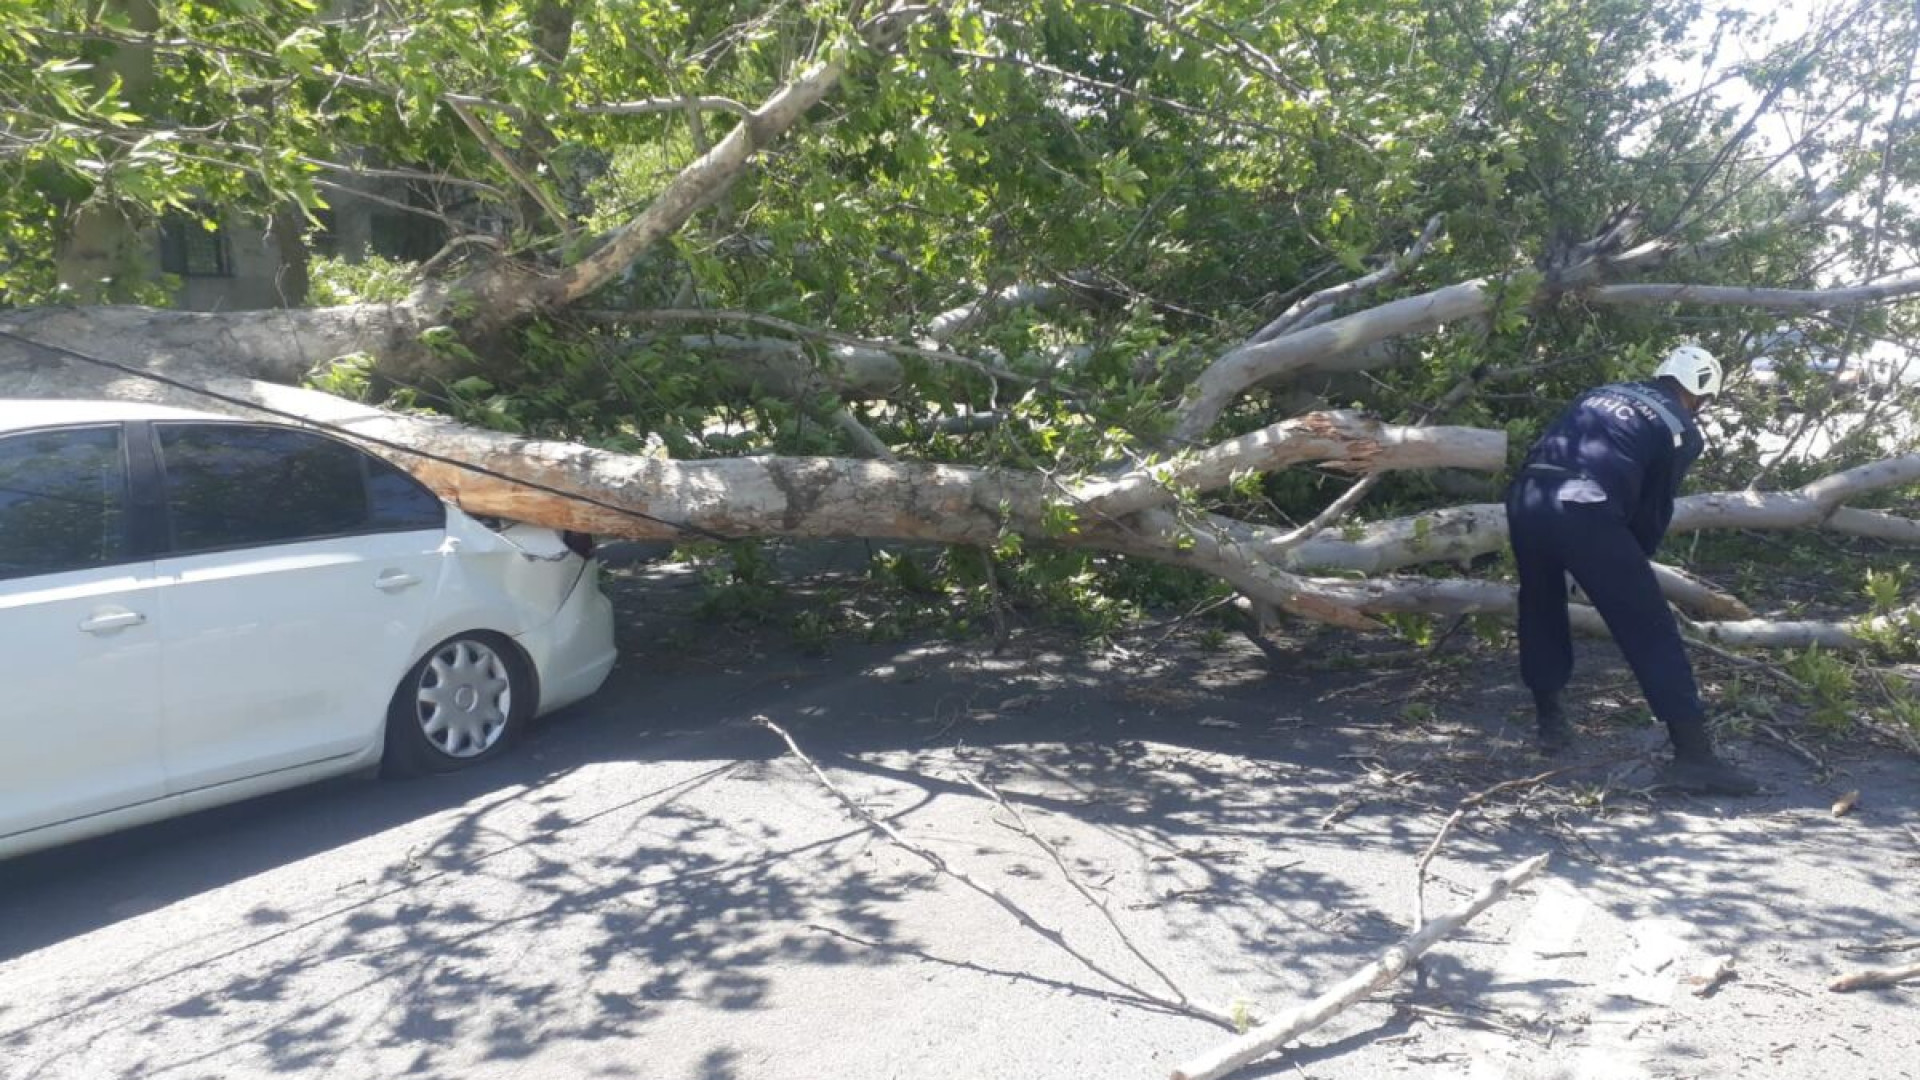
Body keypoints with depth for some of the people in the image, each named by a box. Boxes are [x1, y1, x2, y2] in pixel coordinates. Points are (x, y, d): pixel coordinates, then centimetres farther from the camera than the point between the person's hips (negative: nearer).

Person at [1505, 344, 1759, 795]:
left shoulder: (1600, 394, 31)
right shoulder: (1683, 431, 17)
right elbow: (1654, 510, 16)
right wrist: (1633, 564, 32)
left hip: (1526, 495, 5)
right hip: (1586, 512, -5)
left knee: (1541, 609, 26)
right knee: (1651, 630, 3)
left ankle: (1550, 720, 34)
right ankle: (1693, 753, 1)